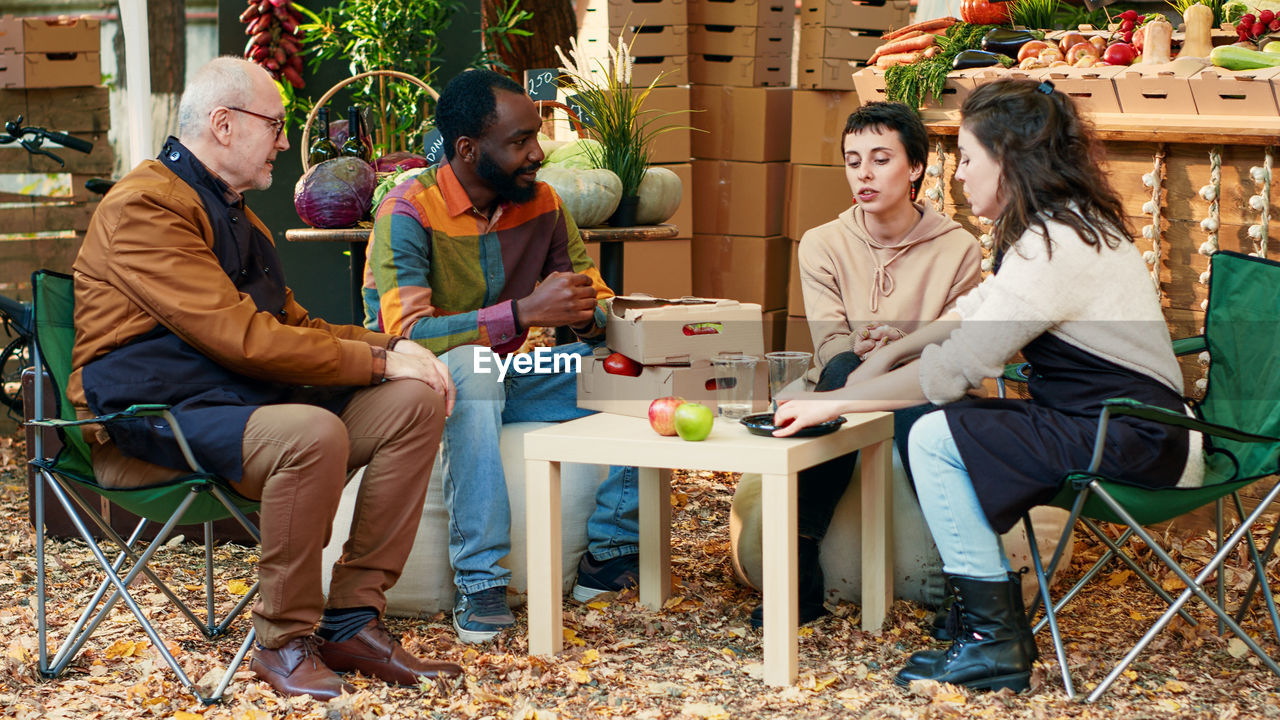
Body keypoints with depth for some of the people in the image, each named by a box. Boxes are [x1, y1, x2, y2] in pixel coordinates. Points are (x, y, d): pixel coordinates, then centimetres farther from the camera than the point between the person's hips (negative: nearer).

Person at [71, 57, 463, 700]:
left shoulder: (234, 212, 19)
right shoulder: (144, 208, -14)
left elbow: (291, 322, 25)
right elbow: (241, 338, -22)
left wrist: (393, 346, 7)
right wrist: (378, 361, -16)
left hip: (247, 399, 10)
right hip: (150, 422, -10)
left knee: (416, 402, -6)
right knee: (312, 433, -36)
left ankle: (351, 617, -6)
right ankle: (284, 641, -18)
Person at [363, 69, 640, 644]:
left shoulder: (542, 204, 0)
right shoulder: (409, 212, -18)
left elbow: (596, 295, 5)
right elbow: (408, 334, -30)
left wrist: (586, 313, -22)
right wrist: (525, 312, -38)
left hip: (503, 380, 6)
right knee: (472, 366, -40)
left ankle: (609, 552, -7)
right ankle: (480, 584, -38)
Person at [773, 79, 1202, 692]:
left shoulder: (1055, 248, -22)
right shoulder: (1067, 225, 10)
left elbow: (951, 370, -20)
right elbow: (977, 311, 23)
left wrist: (834, 404, -13)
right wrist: (890, 354, 19)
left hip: (1134, 444, -10)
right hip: (1120, 424, 10)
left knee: (936, 439, -17)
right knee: (925, 421, 7)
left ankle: (996, 642, -9)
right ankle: (989, 609, 12)